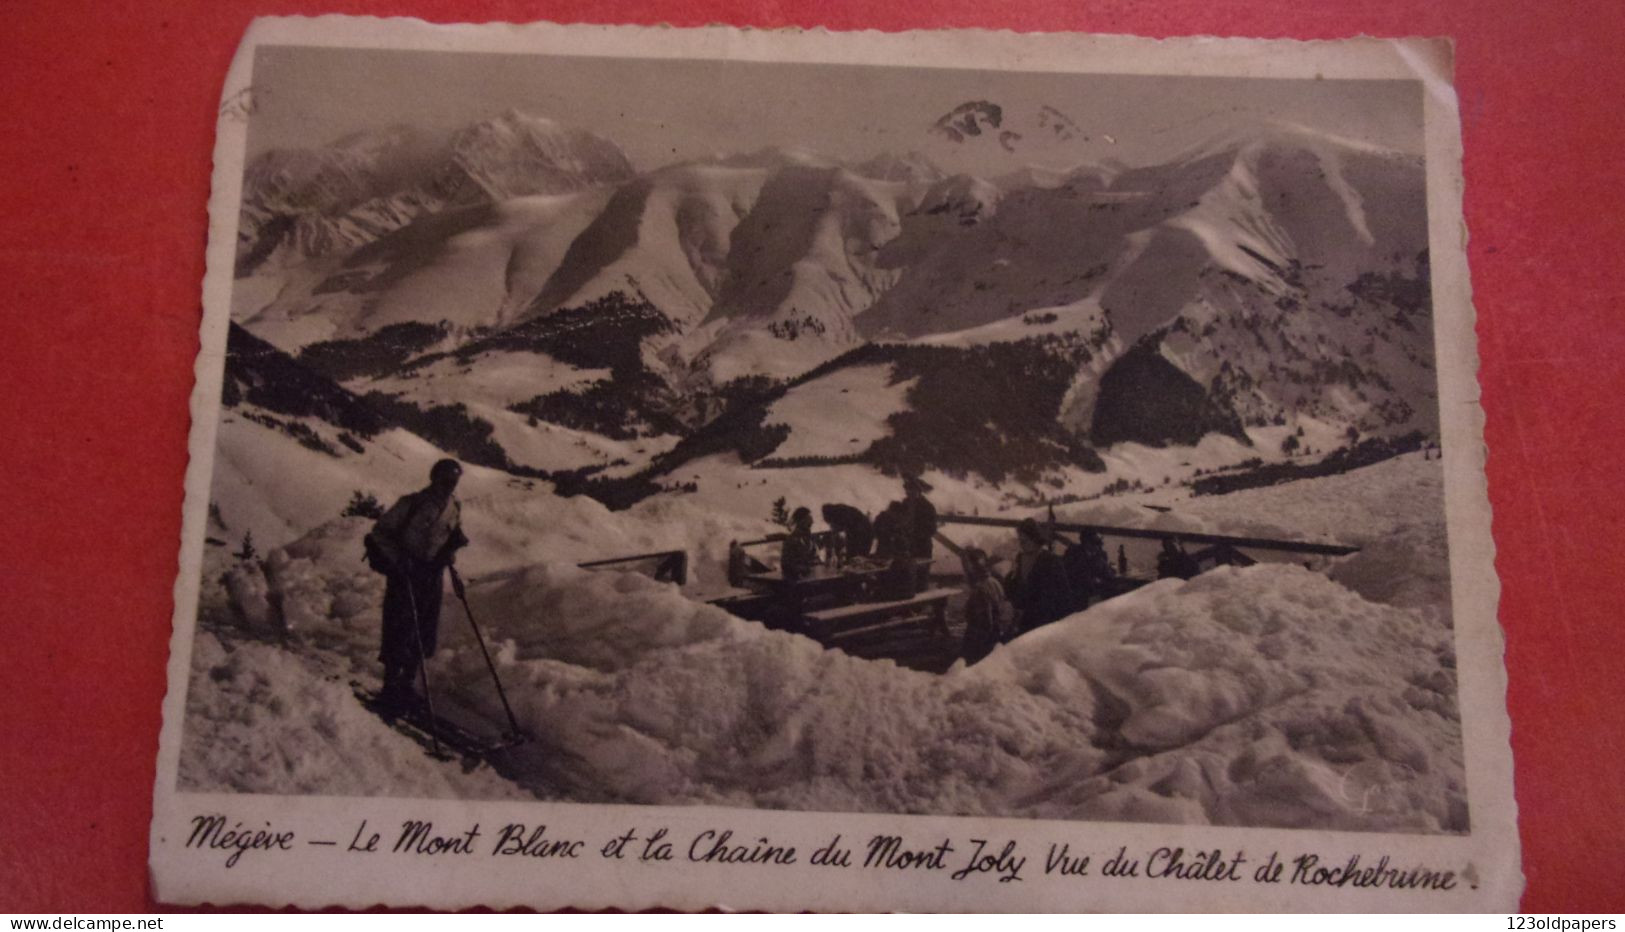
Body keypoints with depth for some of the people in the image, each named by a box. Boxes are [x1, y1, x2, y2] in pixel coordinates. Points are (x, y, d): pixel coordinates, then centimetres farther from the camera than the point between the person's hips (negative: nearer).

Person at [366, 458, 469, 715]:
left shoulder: (454, 508, 7)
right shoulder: (413, 504, -12)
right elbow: (380, 532, -9)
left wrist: (454, 545, 2)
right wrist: (397, 559, -18)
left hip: (432, 576, 6)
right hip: (405, 575, -6)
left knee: (425, 636, 9)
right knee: (401, 632, -6)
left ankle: (405, 686, 24)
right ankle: (390, 689, 6)